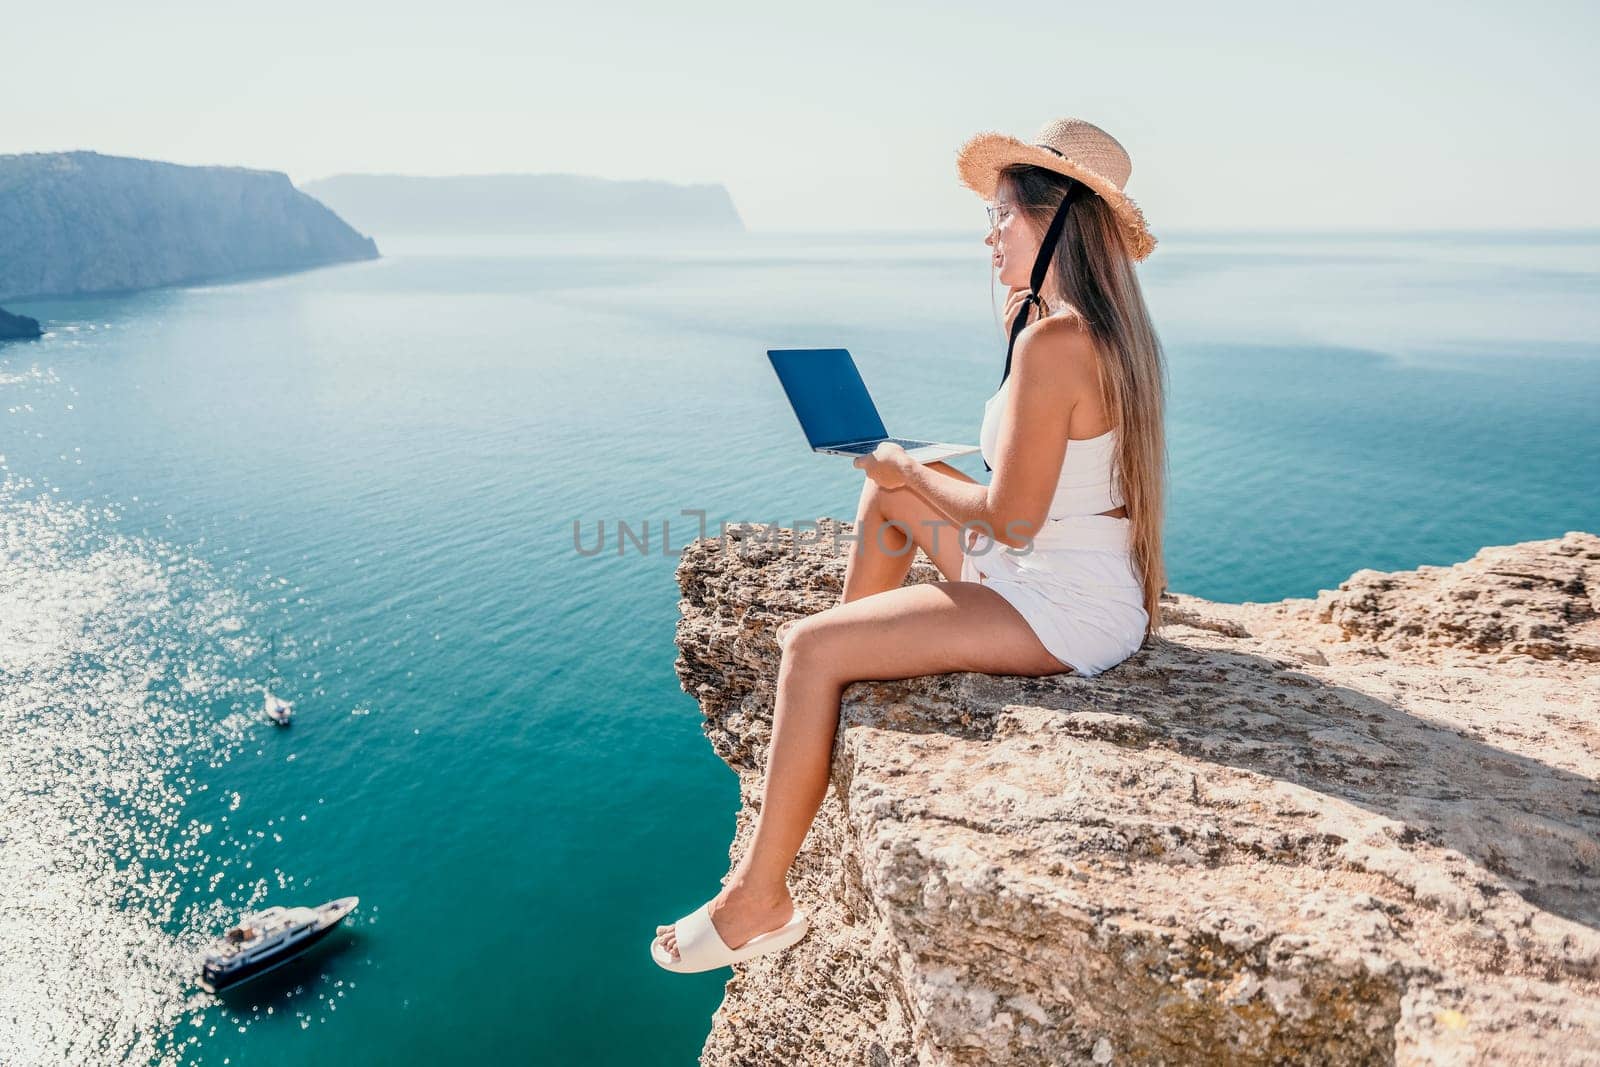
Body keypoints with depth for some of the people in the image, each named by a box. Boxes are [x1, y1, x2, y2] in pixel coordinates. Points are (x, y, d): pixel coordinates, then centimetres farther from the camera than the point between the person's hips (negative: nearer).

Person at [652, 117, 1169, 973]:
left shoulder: (1052, 340, -23)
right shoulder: (1106, 326, 8)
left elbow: (1011, 519, -23)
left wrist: (911, 472, -7)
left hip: (1068, 611, -10)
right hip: (1085, 585, 10)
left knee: (810, 651, -13)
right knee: (890, 479, 19)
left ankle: (758, 901, -2)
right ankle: (853, 638, 32)